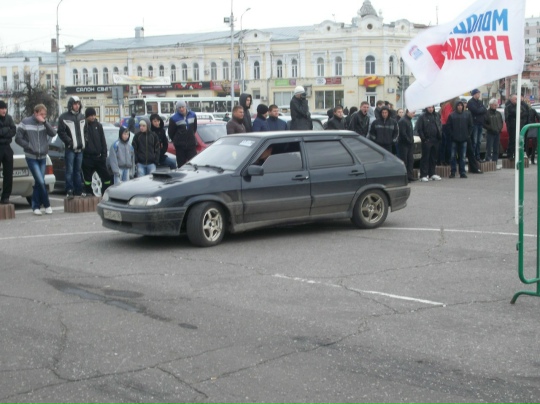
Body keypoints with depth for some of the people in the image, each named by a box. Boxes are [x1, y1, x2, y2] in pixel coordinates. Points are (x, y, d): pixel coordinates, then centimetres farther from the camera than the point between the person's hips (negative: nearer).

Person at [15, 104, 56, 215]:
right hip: (31, 158, -4)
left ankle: (36, 206, 16)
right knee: (41, 182, -11)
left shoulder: (44, 123, 5)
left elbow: (52, 134, -10)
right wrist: (29, 147, -12)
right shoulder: (25, 123, -6)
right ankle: (47, 205, 1)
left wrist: (44, 122, -18)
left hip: (42, 157, 4)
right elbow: (18, 138, -4)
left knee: (38, 182, 8)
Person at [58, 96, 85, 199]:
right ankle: (69, 191, -6)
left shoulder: (82, 117, 14)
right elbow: (61, 132, -8)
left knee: (78, 171, 10)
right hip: (70, 148, -5)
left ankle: (78, 191, 15)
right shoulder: (64, 117, -4)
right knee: (70, 170, -7)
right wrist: (70, 142, -14)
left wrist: (84, 142, 5)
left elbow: (85, 131, 19)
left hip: (80, 148, 5)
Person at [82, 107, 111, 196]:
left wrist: (104, 154, 3)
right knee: (87, 178, 2)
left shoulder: (98, 126, 9)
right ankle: (88, 194, 11)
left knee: (105, 176, 2)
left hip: (98, 156, 3)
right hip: (87, 157, -3)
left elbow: (103, 141, 10)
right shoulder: (83, 126, -2)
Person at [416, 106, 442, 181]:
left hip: (435, 140, 5)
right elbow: (419, 129, -7)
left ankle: (432, 174, 19)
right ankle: (423, 175, -5)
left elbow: (440, 126, 18)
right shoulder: (422, 116, -6)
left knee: (434, 158, 10)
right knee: (425, 158, -6)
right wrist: (423, 138, -12)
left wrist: (440, 136, 7)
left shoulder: (436, 115, 11)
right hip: (427, 140, -5)